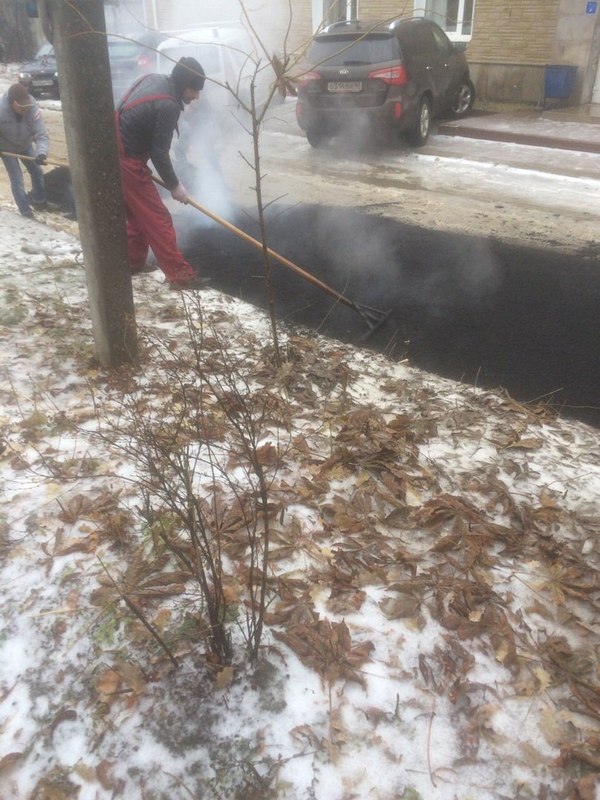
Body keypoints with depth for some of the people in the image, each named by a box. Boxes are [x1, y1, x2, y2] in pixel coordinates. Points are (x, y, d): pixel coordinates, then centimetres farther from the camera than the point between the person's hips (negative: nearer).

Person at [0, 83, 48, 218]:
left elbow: (41, 134, -33)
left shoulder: (32, 109, -30)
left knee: (37, 171, 12)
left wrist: (42, 152, -49)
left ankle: (39, 201, 36)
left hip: (26, 145, 3)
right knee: (17, 179, -4)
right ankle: (26, 212, 7)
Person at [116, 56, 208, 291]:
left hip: (114, 153, 9)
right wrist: (174, 186, -6)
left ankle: (133, 262, 30)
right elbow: (159, 153, -18)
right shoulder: (168, 106, -21)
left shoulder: (154, 79, 7)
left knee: (137, 212, 20)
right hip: (127, 161, -9)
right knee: (157, 218, -7)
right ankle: (179, 274, -5)